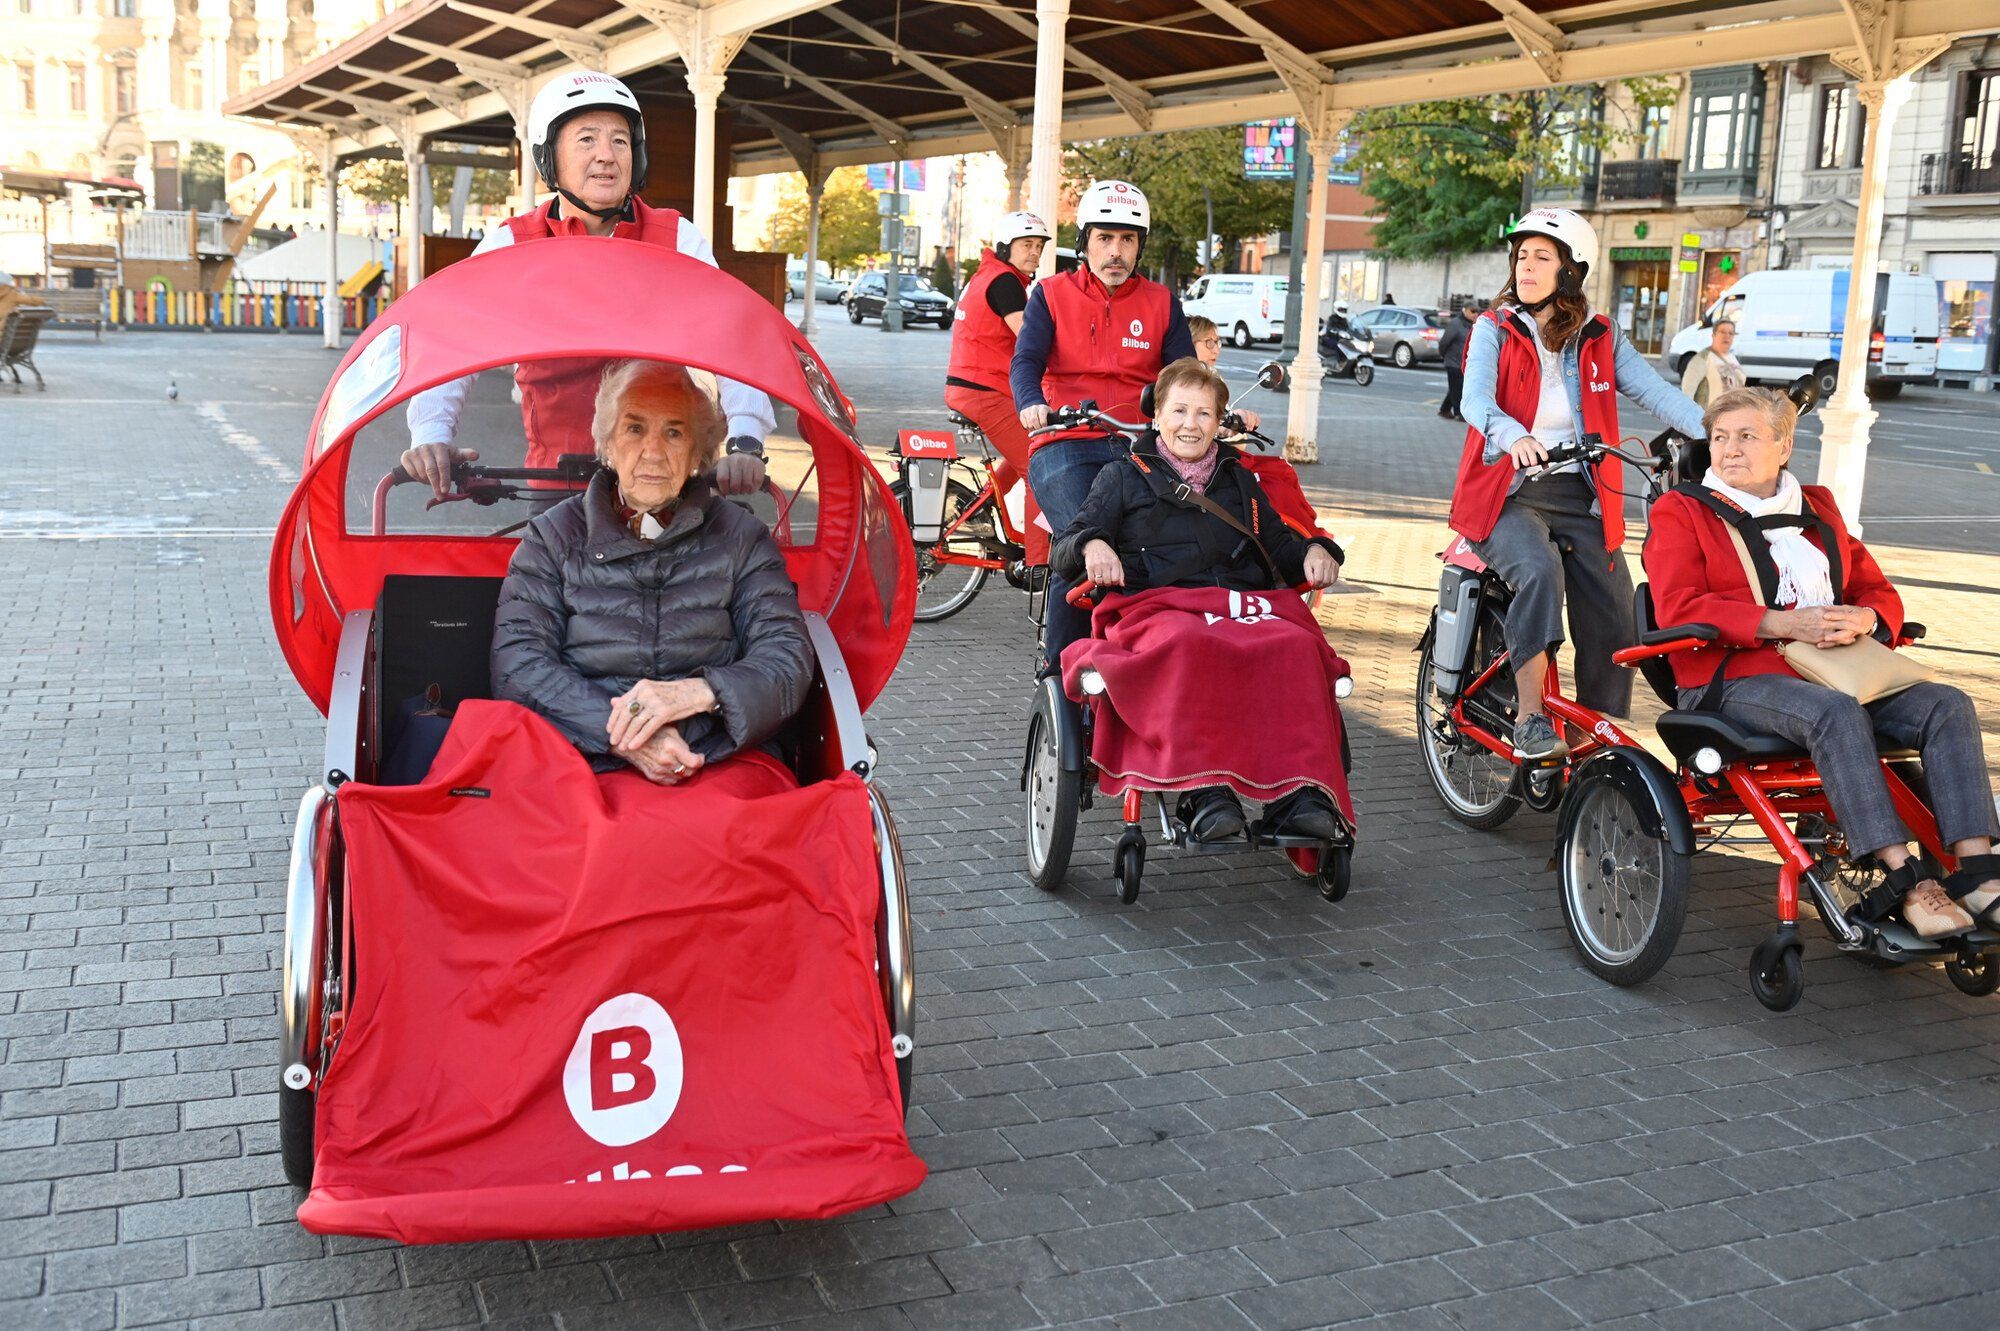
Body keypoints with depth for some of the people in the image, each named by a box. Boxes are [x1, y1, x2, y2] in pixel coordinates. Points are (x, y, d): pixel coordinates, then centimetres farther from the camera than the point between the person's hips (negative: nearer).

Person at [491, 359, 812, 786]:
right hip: (582, 767, 0)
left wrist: (701, 692, -16)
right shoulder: (552, 537, 16)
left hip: (721, 763, 0)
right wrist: (615, 731, -13)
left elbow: (789, 660, 6)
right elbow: (516, 663, 4)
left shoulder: (741, 538, 16)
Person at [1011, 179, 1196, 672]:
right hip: (1066, 445, -2)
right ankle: (1058, 666, -8)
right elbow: (1026, 360, -2)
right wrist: (1031, 404, -24)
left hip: (1139, 446, 2)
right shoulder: (1051, 294, 12)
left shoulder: (1161, 303, 17)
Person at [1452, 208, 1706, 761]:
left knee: (1613, 623, -7)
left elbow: (1654, 392, -1)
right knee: (1540, 572, -33)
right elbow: (1475, 399, -17)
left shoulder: (1599, 338, 10)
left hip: (1580, 497, 3)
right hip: (1509, 494, -3)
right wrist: (1515, 437, -39)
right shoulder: (1495, 330, 1)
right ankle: (1530, 721, -29)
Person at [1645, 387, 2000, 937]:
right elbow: (1679, 608, -8)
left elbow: (1879, 593, 21)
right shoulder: (1682, 513, 8)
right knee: (1837, 713, -35)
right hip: (1738, 679, -6)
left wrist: (1863, 619, -6)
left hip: (1835, 671, 6)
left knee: (1948, 706, -18)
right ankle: (1902, 881, -37)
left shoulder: (1818, 510, 25)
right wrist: (1784, 624, -17)